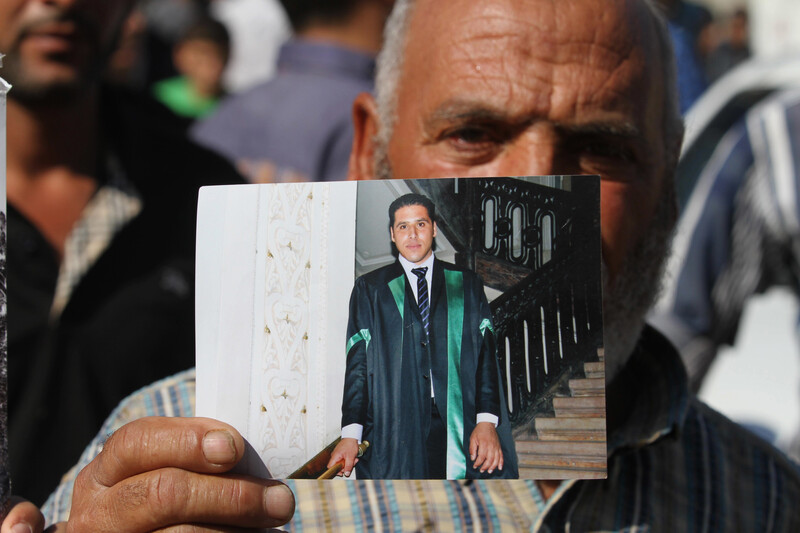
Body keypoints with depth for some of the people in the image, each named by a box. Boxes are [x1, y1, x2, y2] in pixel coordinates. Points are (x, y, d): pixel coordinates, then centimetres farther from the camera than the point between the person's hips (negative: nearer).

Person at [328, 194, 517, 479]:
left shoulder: (466, 284, 14)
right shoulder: (370, 288, 13)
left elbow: (486, 354, 6)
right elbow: (357, 362, 6)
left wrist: (487, 421, -8)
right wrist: (350, 434, -6)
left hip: (460, 425, 0)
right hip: (394, 431, 0)